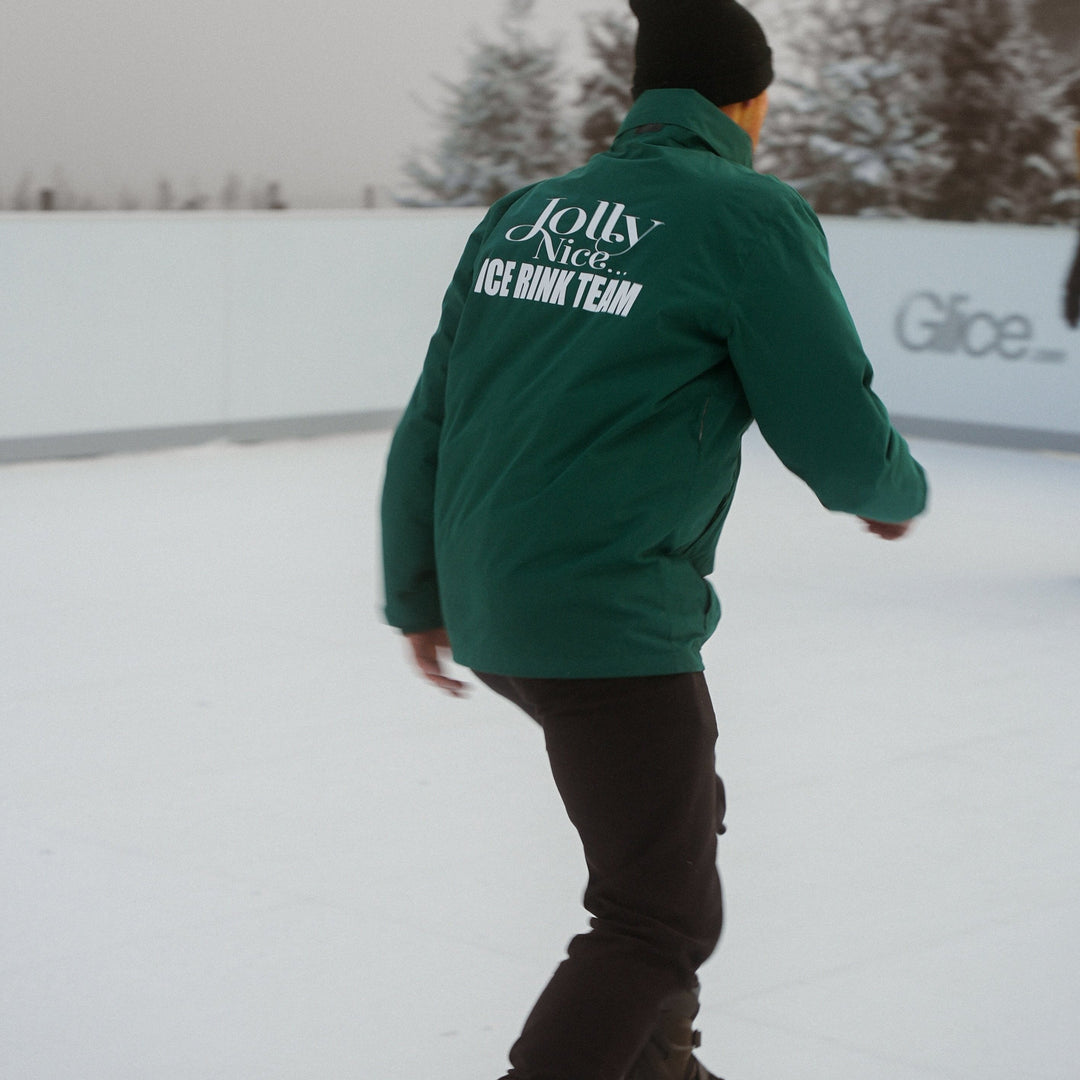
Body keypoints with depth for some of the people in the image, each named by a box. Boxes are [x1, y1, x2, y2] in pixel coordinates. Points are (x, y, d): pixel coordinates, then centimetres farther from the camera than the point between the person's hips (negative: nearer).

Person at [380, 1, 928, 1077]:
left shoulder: (526, 212, 10)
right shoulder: (751, 217, -9)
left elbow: (428, 423, 13)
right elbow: (839, 435, -8)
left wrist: (418, 595, 24)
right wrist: (895, 493, 15)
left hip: (488, 612, 8)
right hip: (610, 624, -8)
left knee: (678, 810, 28)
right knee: (662, 919, 3)